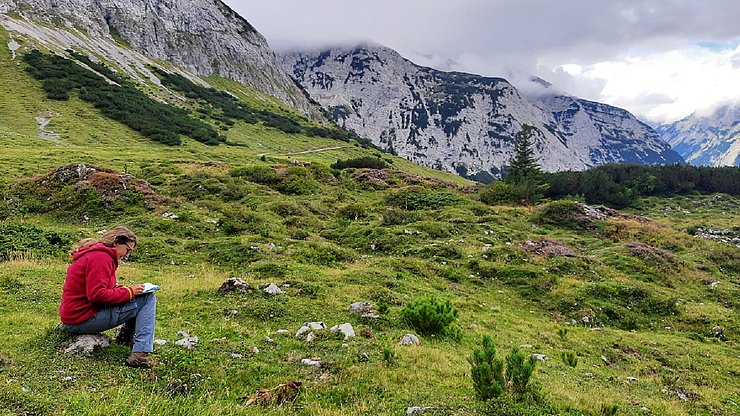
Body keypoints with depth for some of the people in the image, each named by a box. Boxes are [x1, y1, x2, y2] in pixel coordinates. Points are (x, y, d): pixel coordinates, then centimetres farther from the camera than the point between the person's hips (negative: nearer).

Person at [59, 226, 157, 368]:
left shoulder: (92, 253, 18)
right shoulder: (100, 257, -17)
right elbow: (97, 294, -25)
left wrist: (123, 289, 6)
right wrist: (129, 292, -16)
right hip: (82, 320, -11)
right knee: (148, 298, -12)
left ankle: (125, 337, 15)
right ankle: (140, 354, -19)